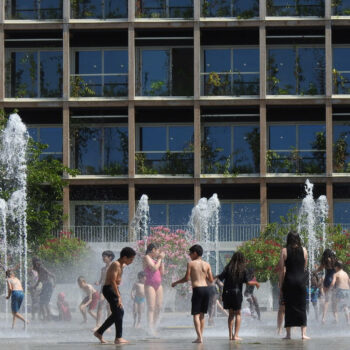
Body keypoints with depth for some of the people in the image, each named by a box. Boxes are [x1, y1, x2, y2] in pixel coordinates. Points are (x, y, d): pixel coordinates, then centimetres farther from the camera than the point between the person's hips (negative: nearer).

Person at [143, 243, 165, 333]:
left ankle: (154, 327, 10)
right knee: (151, 307, -12)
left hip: (158, 285, 8)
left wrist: (162, 260, 13)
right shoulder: (147, 258, -3)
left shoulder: (154, 259, 19)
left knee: (158, 307, 5)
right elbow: (154, 268, -16)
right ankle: (150, 330, -15)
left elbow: (162, 272, 17)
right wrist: (159, 258, -5)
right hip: (150, 284, -8)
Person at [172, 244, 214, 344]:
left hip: (197, 289, -5)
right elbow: (211, 280, 9)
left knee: (196, 314, -3)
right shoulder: (207, 265, 10)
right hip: (206, 289, 5)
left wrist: (176, 283, 12)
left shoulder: (191, 263, -1)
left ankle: (199, 337, -15)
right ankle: (200, 335, 16)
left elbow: (186, 278, -4)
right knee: (202, 314, 15)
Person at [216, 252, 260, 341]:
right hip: (237, 293, -2)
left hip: (227, 292, 2)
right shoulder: (243, 269, -3)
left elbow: (220, 277, -7)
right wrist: (255, 283, 13)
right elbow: (247, 282, -4)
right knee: (238, 314, 7)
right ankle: (236, 335, -3)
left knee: (231, 314, 14)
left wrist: (215, 277, 14)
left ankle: (230, 334, 10)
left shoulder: (228, 267, 1)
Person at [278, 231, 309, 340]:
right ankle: (303, 333, 0)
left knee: (289, 307, 4)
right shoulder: (303, 250, 3)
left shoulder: (284, 251, -1)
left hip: (289, 280, -1)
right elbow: (305, 266, 14)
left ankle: (288, 334, 4)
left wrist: (281, 284, 4)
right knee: (301, 307, 5)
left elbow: (281, 269, -2)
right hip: (301, 280, 1)